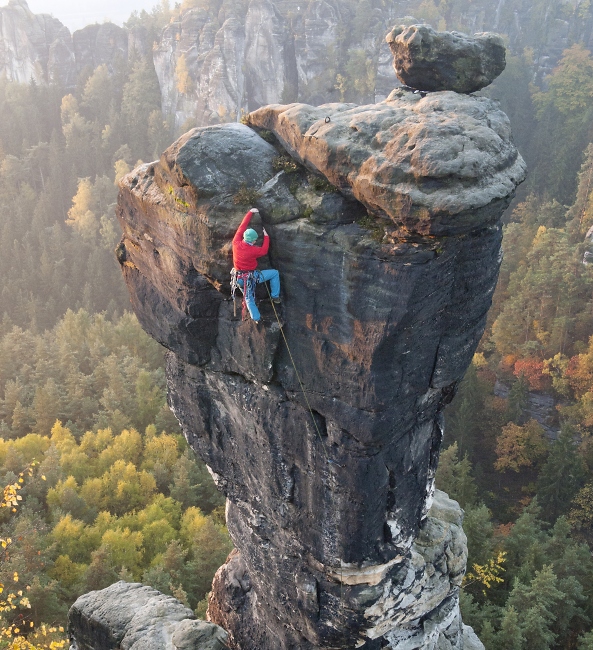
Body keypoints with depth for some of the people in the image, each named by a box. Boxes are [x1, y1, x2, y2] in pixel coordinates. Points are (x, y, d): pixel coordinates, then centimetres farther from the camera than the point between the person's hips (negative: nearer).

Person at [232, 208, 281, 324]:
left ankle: (256, 318, 22)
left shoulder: (236, 243, -14)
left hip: (239, 278, 5)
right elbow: (264, 250, -1)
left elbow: (242, 226, -2)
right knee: (275, 273, 10)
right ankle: (275, 296, 18)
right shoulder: (253, 250, -25)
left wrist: (250, 213, 6)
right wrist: (266, 236, 10)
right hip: (251, 277, -5)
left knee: (248, 298, 21)